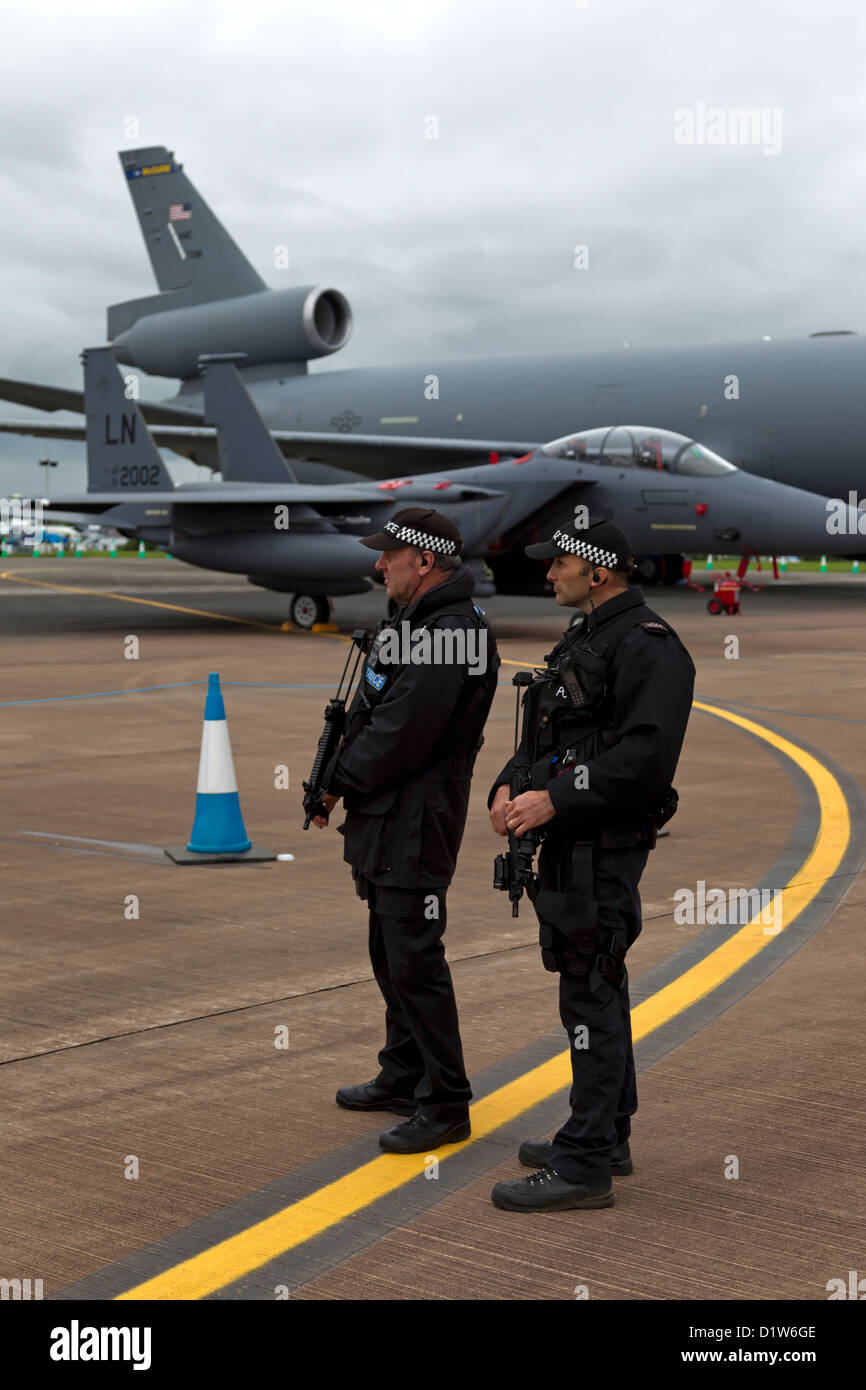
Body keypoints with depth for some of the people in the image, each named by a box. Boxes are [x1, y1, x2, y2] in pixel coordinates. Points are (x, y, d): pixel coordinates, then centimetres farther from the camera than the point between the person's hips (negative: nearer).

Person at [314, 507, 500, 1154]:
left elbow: (402, 733, -24)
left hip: (417, 819, -11)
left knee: (415, 960, -7)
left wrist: (340, 782, -10)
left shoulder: (449, 633, -20)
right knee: (391, 953, 19)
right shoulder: (416, 621, 15)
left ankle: (445, 1105, 1)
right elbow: (373, 715, 18)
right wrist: (337, 779, 5)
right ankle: (404, 1076, 32)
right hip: (386, 817, 11)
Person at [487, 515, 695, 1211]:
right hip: (569, 845, 10)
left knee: (590, 997, -9)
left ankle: (584, 1166, -5)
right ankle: (607, 1136, 28)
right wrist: (508, 787, 4)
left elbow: (646, 757, -25)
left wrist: (555, 799, -24)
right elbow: (543, 736, 22)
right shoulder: (584, 642, 18)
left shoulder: (646, 646, -15)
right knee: (596, 991, 17)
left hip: (605, 848, -10)